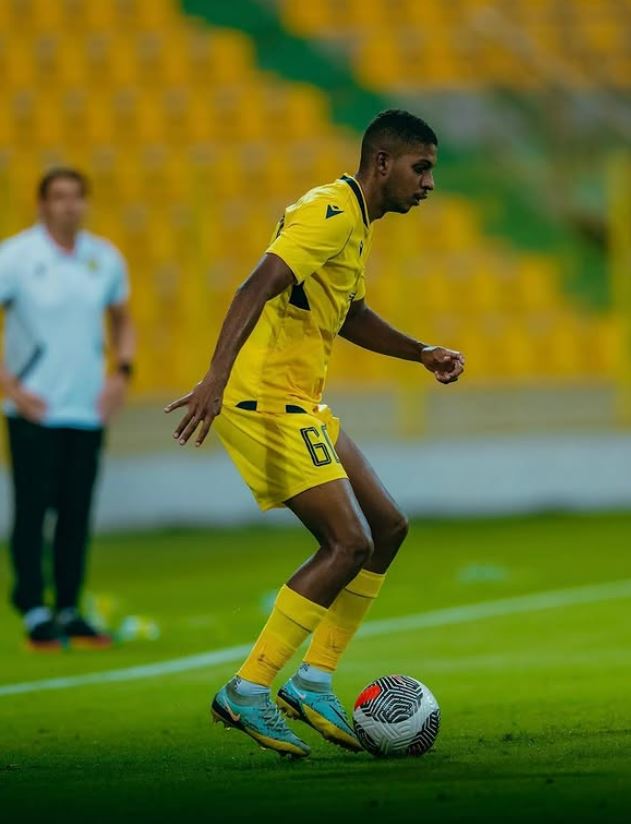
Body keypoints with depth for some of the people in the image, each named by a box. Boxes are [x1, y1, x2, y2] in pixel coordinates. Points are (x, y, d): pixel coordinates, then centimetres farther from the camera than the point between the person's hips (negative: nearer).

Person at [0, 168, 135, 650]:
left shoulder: (106, 259, 7)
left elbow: (123, 321, 22)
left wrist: (121, 373, 6)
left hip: (88, 409, 4)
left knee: (77, 512, 6)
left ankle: (69, 611, 14)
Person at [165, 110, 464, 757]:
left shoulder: (354, 223, 17)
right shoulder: (329, 213, -15)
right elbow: (257, 289, -29)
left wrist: (421, 353, 22)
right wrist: (217, 377, -41)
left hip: (299, 406, 11)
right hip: (265, 400, -11)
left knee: (387, 527, 11)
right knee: (349, 544, -14)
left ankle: (313, 681, 12)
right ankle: (247, 692, -10)